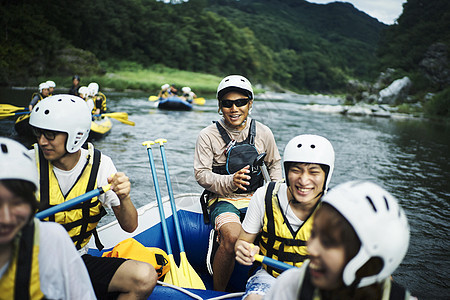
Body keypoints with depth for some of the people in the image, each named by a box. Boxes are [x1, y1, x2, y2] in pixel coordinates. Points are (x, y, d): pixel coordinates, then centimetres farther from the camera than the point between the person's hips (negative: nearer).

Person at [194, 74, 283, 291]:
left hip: (255, 198, 3)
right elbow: (201, 174, -8)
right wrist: (230, 182, -25)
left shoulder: (263, 133, 4)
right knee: (233, 236, -33)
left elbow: (274, 163, 17)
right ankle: (218, 292, -6)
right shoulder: (208, 135, -6)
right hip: (222, 200, -3)